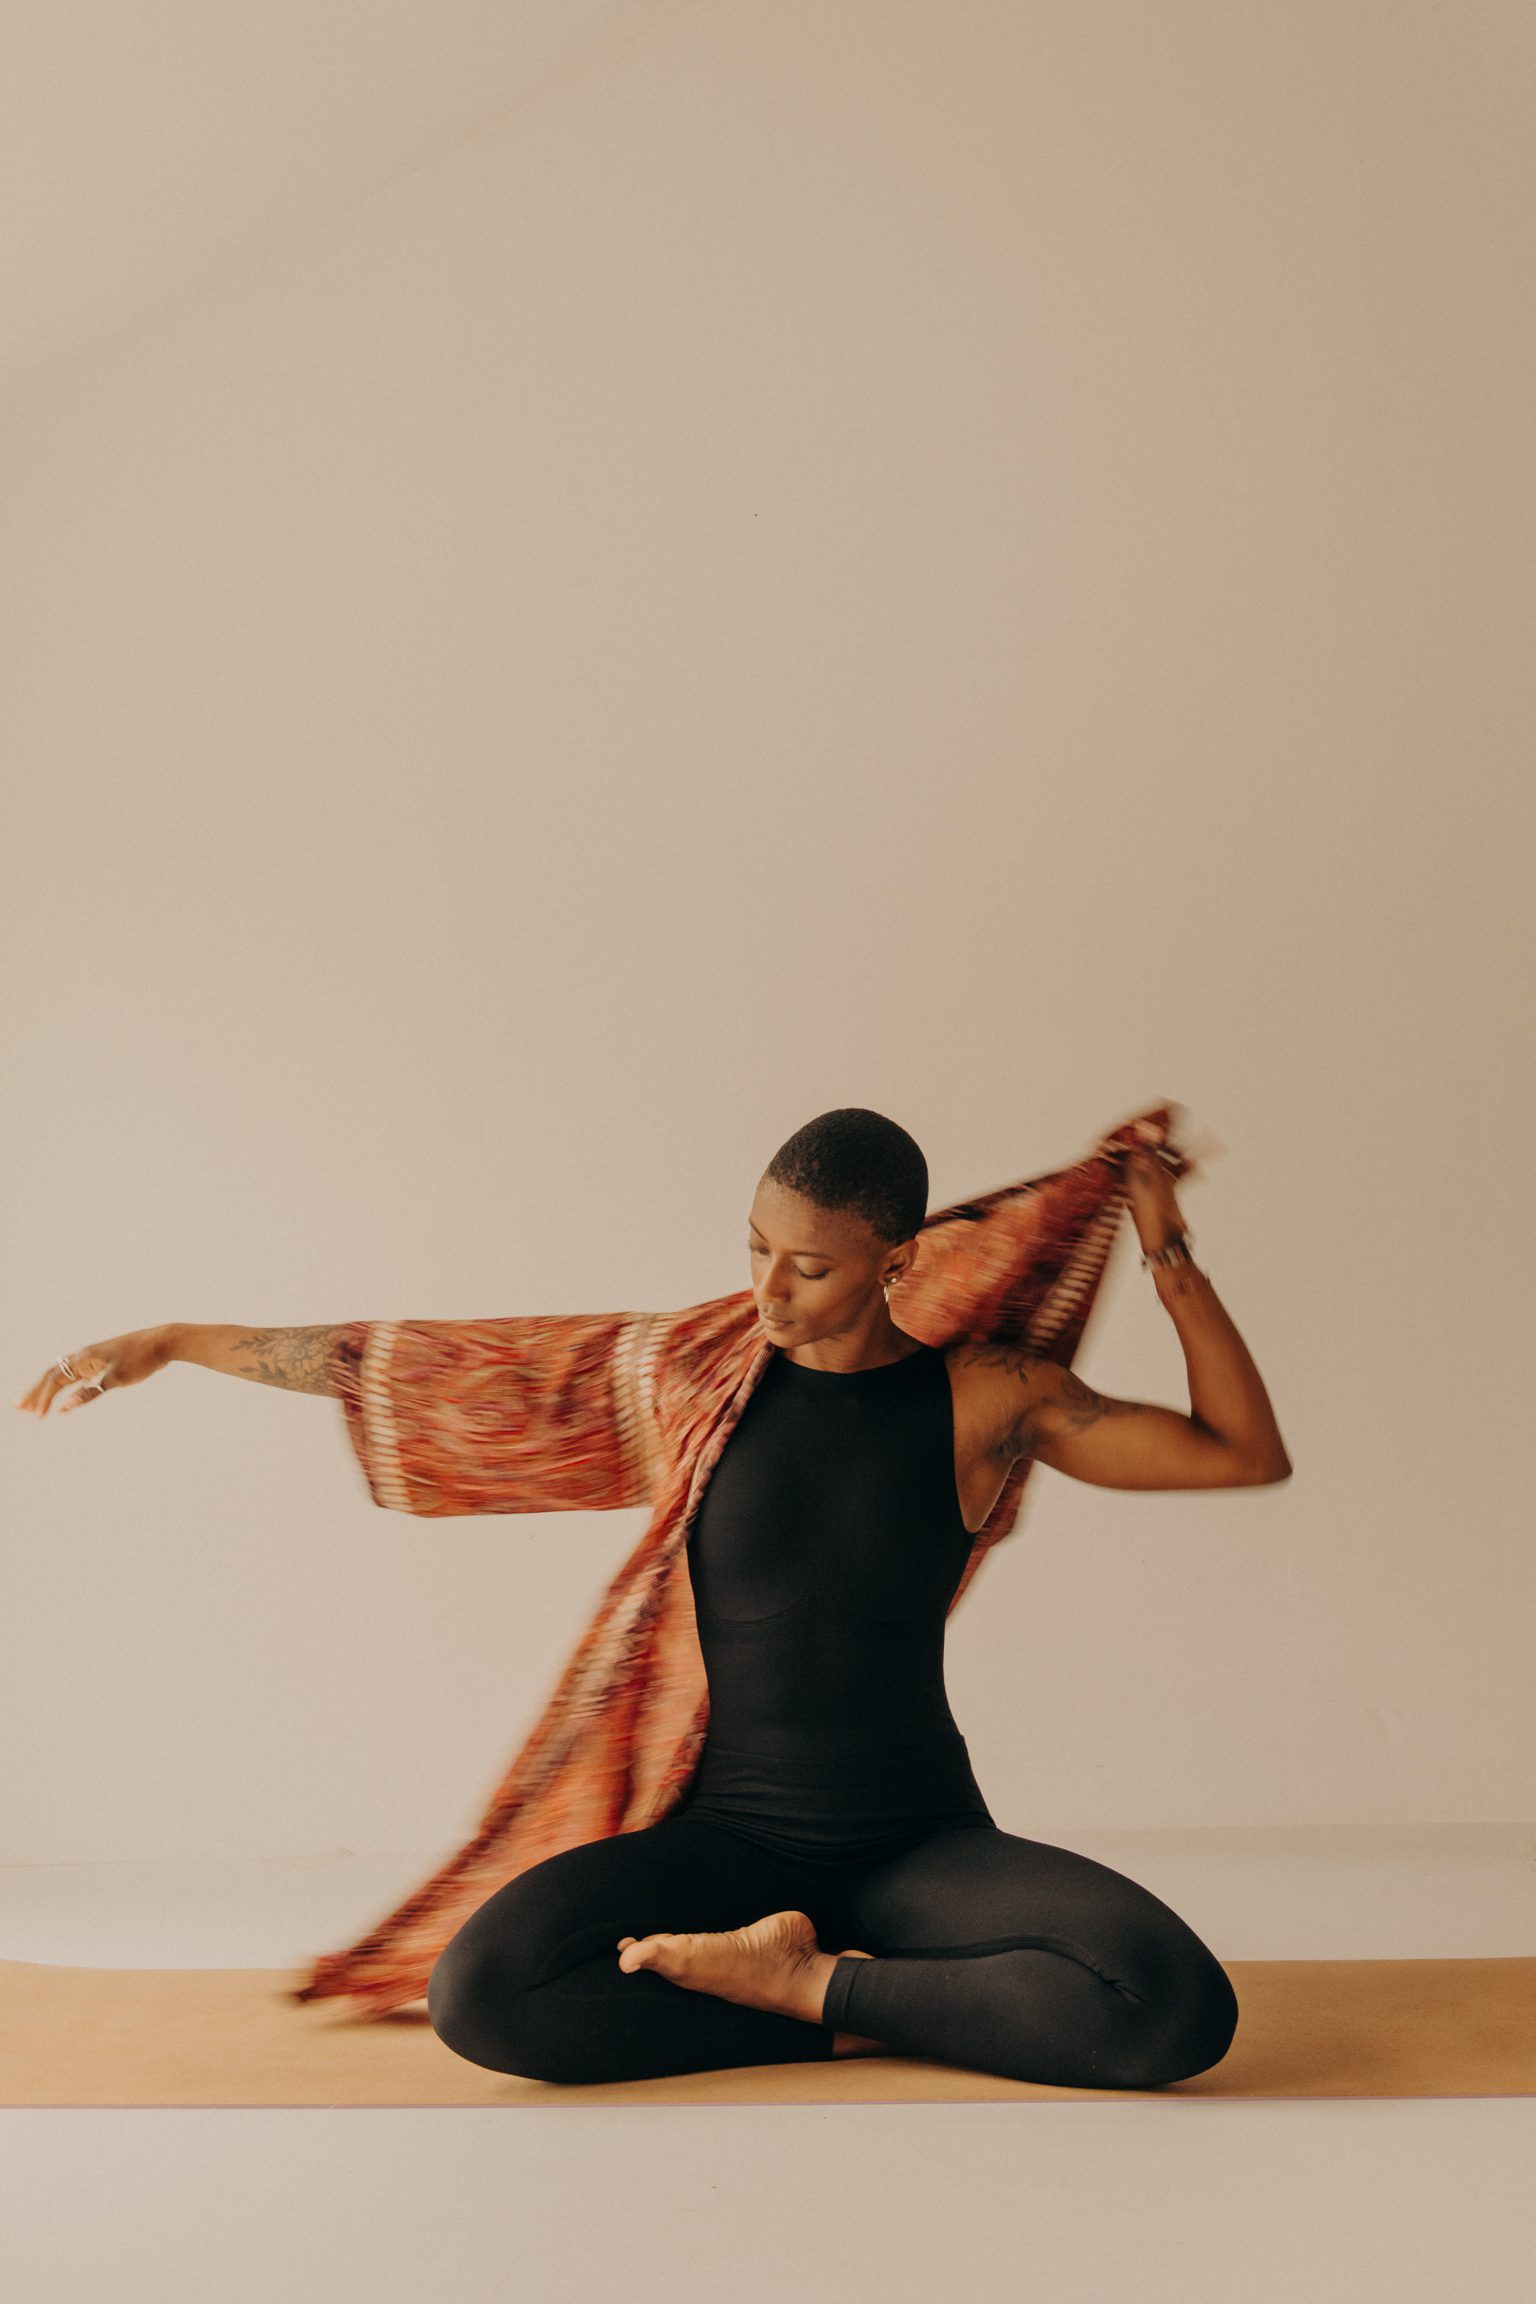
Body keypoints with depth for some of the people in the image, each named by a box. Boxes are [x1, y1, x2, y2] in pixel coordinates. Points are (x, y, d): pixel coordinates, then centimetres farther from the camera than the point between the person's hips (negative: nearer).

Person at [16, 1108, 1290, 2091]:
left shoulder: (983, 1393, -4)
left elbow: (1246, 1453, 1)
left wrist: (1169, 1257, -7)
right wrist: (175, 1341, 4)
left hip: (922, 1842, 0)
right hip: (731, 1836, 0)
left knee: (1180, 2011, -27)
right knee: (480, 1997, -28)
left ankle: (807, 1981, -9)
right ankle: (851, 2015, -11)